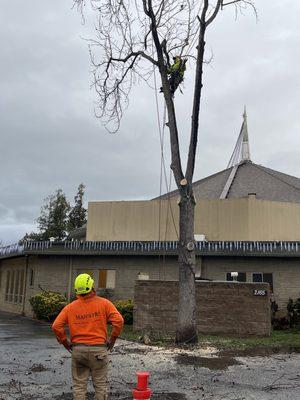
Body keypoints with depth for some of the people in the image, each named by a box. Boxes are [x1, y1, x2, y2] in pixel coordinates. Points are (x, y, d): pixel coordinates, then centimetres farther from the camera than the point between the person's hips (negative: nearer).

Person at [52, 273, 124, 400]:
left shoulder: (70, 307, 0)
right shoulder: (104, 303, -6)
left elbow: (56, 326, -5)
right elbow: (118, 321, -13)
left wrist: (65, 342, 7)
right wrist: (112, 340, -1)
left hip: (78, 350, 2)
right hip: (98, 349, -1)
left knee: (79, 385, 12)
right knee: (100, 385, 11)